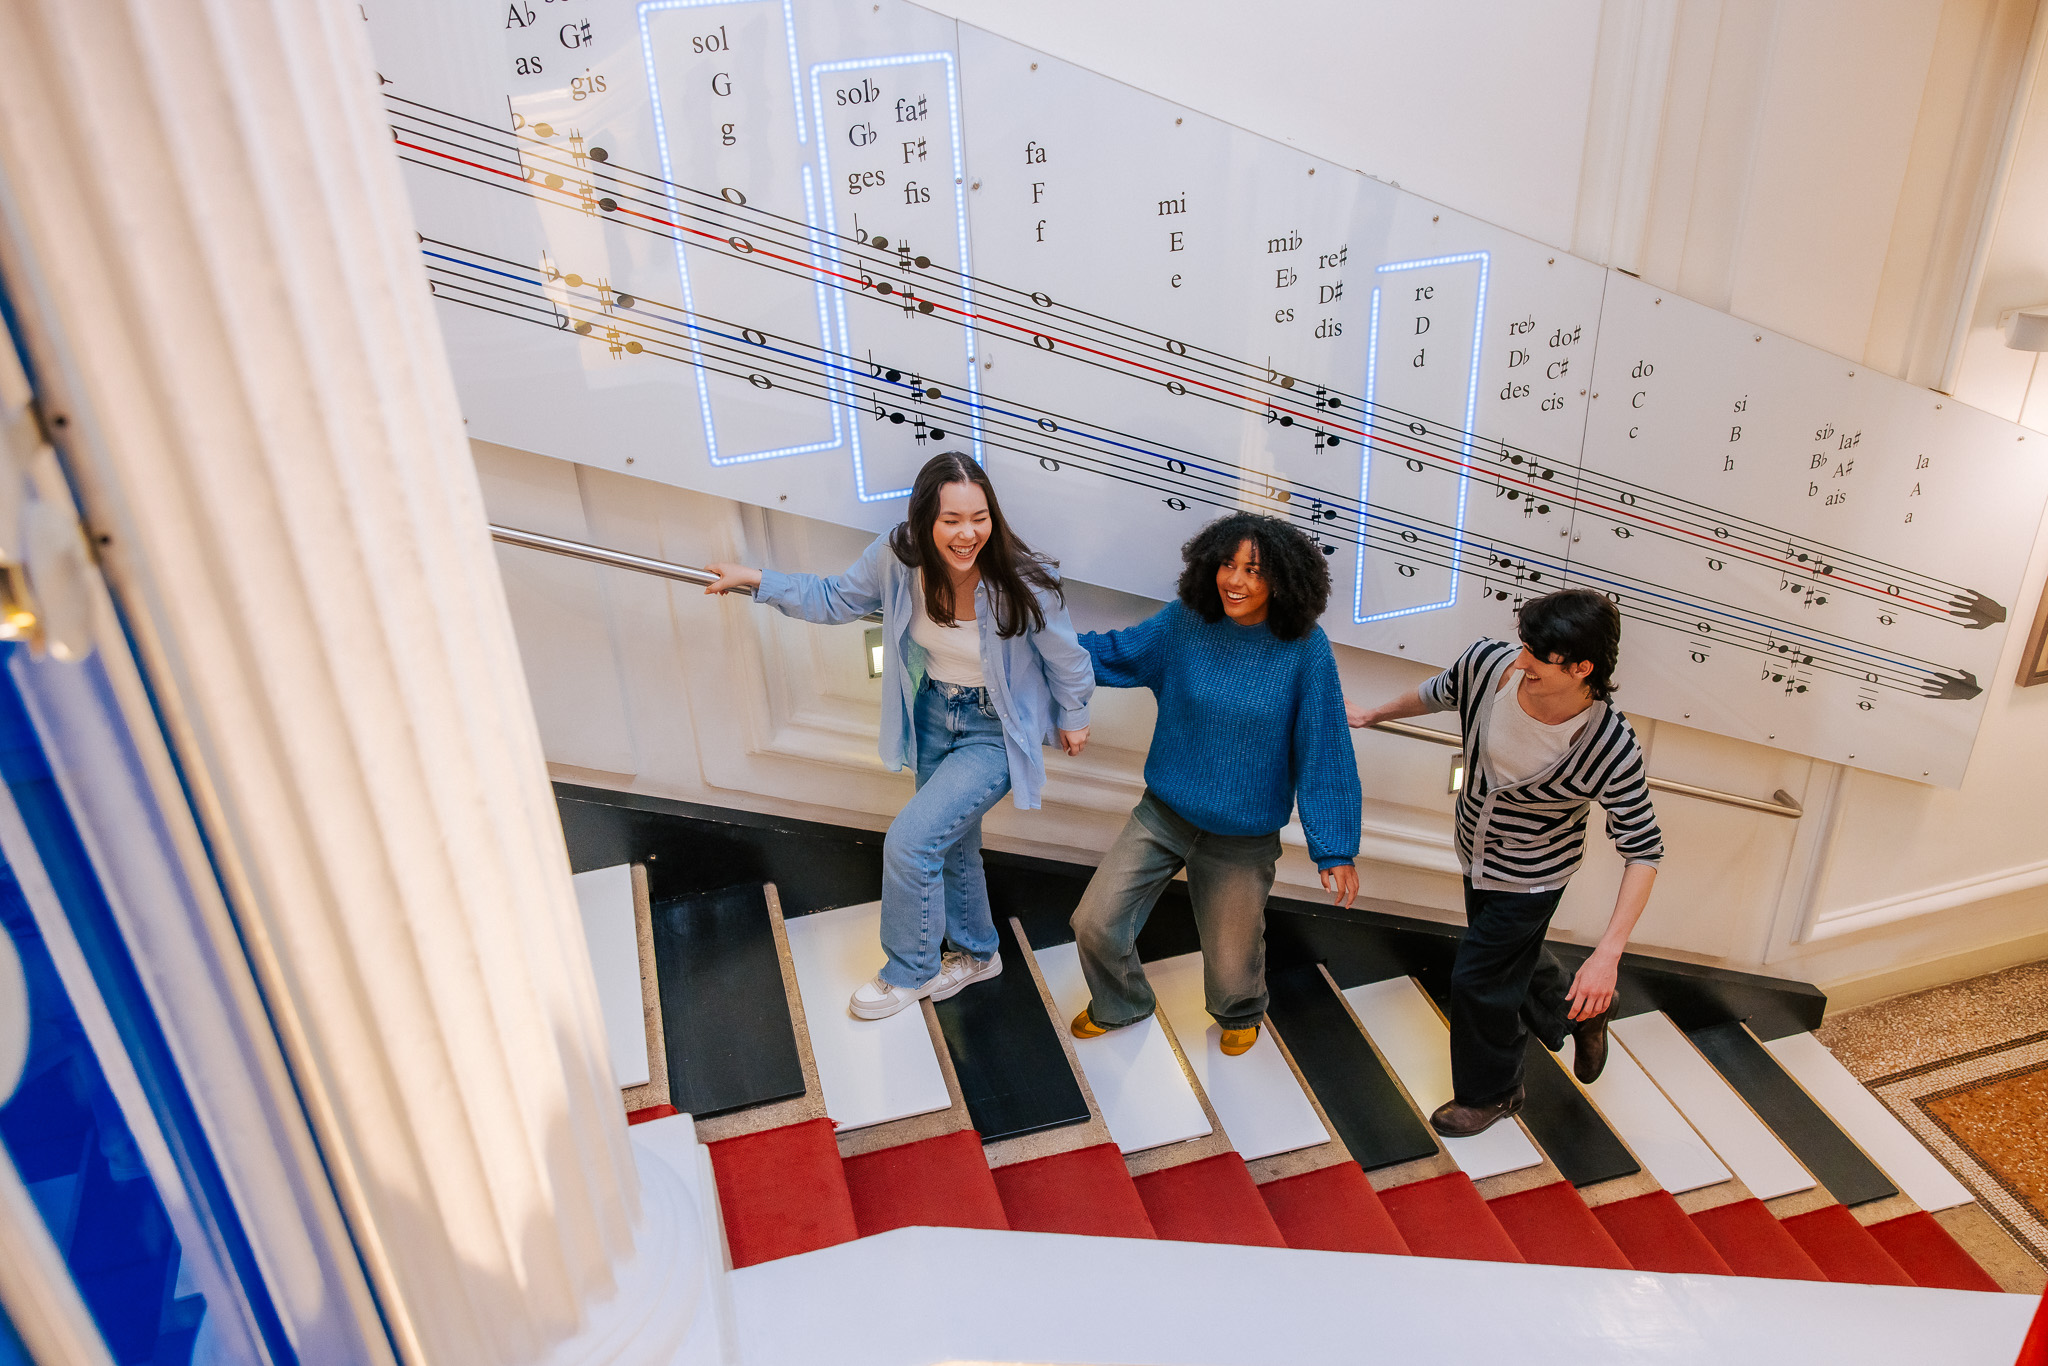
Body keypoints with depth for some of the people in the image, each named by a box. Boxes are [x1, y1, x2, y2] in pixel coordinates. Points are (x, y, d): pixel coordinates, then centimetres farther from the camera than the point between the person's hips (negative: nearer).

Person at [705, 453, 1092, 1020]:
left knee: (911, 837, -13)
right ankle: (976, 953, 46)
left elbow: (1067, 659, -12)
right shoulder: (898, 556, -19)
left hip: (996, 732, -5)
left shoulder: (1021, 581, -30)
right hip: (932, 712, 6)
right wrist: (757, 580, -6)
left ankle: (910, 971, 12)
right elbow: (836, 599, 1)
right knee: (951, 842, 20)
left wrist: (1072, 719, 4)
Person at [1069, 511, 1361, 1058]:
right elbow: (1115, 656, 6)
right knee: (1095, 921, 2)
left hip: (1242, 838, -2)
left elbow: (1323, 751, -13)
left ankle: (1240, 1014, 54)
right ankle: (1121, 1005, 37)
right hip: (1163, 813, 2)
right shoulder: (1186, 622, -10)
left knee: (1232, 966, 13)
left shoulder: (1304, 649, -17)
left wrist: (1335, 848, -12)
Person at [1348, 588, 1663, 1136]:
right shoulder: (1488, 664, -26)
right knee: (1514, 954, 28)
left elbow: (1644, 852, -27)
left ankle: (1490, 1094, 39)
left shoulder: (1610, 749, -36)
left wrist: (1608, 954, -34)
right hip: (1477, 854, 5)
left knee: (1479, 978, 9)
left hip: (1530, 879, -5)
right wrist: (1372, 715, 16)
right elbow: (1438, 694, -1)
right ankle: (1581, 1014, 59)